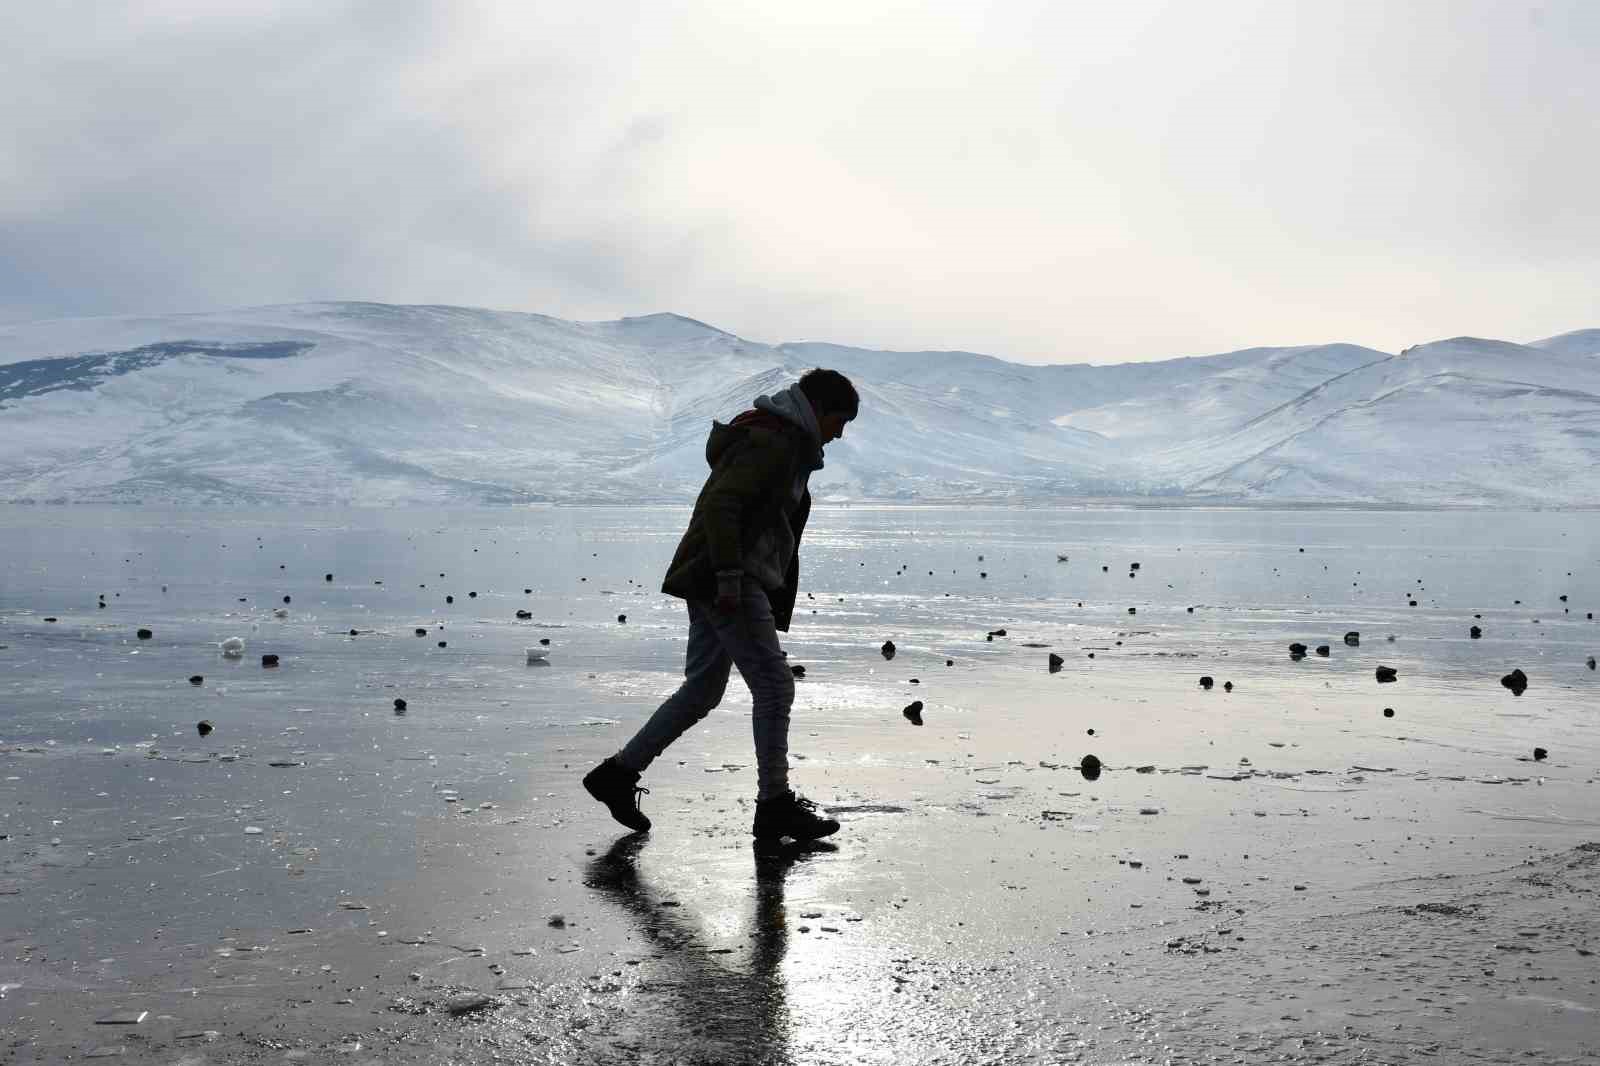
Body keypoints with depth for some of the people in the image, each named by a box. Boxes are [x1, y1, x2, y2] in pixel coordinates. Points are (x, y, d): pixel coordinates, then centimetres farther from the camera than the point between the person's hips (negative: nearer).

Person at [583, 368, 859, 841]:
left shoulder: (783, 443, 22)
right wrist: (730, 576, -26)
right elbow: (721, 504, -23)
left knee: (702, 690, 12)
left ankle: (618, 773, 15)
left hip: (713, 580, 11)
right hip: (728, 579, -11)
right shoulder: (770, 442, -12)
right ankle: (774, 803, 0)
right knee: (773, 684, -6)